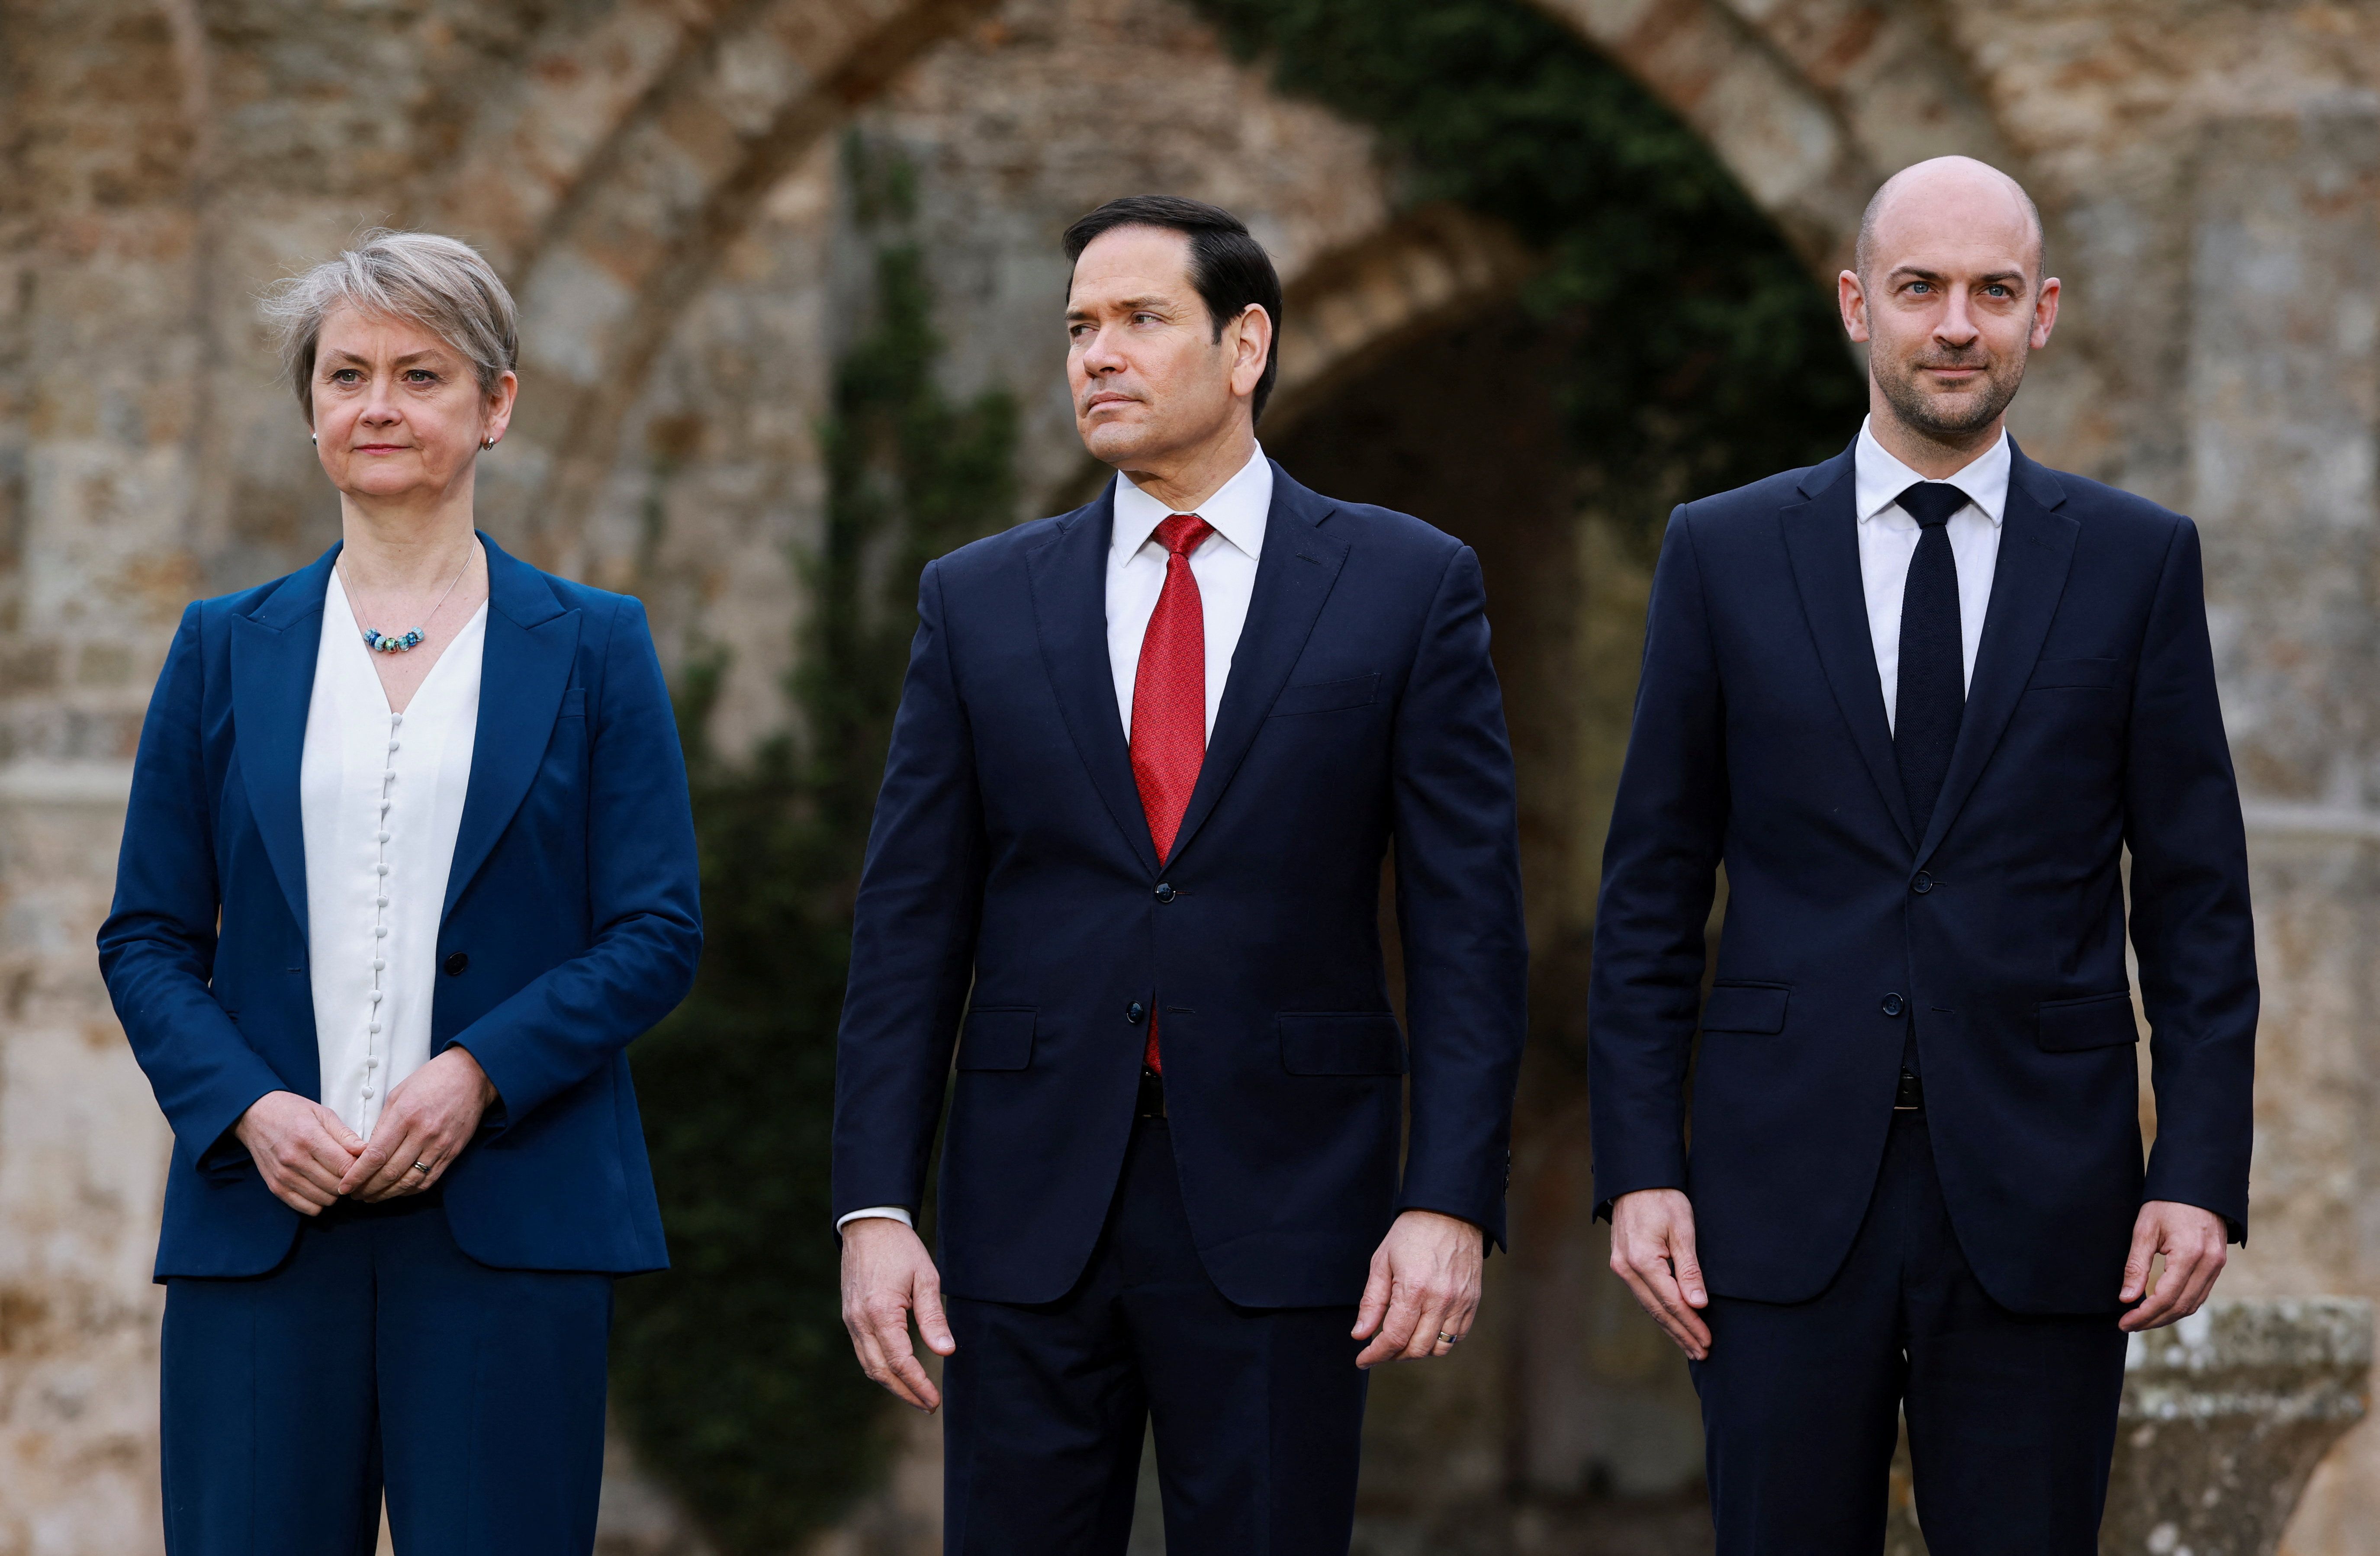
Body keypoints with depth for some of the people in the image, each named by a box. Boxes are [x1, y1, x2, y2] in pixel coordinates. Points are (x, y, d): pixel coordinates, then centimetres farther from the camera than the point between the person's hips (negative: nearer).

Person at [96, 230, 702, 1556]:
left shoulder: (592, 647, 8)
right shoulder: (226, 650, 13)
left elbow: (661, 934, 3)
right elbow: (147, 937, 10)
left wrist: (478, 1076, -12)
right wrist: (248, 1110, -8)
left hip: (512, 1225, -1)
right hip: (264, 1212, 1)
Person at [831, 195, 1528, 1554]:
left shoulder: (1410, 586, 3)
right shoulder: (980, 602, 8)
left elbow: (1468, 920, -1)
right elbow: (910, 929, 7)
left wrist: (1452, 1200, -10)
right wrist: (877, 1207, -2)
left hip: (1280, 1202, -2)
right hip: (1031, 1206, 2)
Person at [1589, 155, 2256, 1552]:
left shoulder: (2137, 560, 5)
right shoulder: (1724, 555, 6)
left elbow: (2197, 898, 5)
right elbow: (1652, 895, 7)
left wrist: (2203, 1173, -4)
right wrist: (1640, 1168, -1)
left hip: (2041, 1205, 0)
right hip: (1786, 1196, 0)